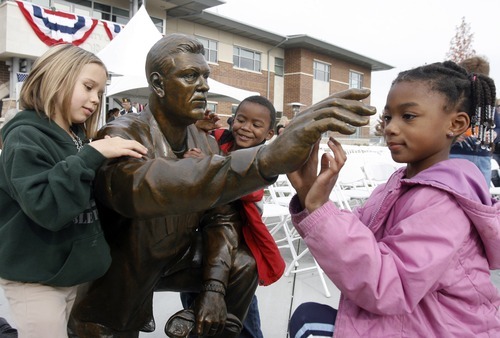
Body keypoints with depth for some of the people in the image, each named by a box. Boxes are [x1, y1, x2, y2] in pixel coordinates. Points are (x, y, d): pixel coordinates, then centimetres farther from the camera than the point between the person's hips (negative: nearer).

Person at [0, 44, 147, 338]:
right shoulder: (26, 138, -15)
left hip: (75, 271, 8)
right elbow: (47, 209, -28)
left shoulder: (79, 138, 8)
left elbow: (98, 198, 11)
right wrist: (91, 155, -28)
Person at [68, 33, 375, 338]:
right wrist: (269, 157, -58)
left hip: (172, 259, 5)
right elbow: (145, 187, -47)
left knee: (242, 265, -4)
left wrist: (214, 286, -18)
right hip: (113, 281, -4)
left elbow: (219, 216, -3)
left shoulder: (206, 144, -6)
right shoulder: (121, 136, -26)